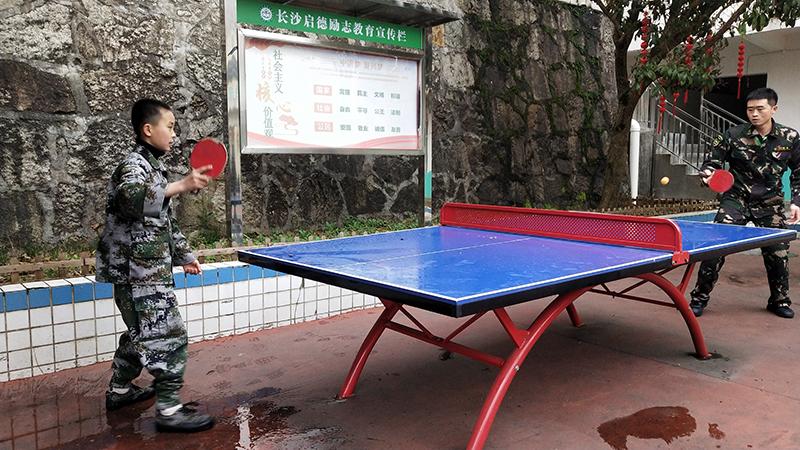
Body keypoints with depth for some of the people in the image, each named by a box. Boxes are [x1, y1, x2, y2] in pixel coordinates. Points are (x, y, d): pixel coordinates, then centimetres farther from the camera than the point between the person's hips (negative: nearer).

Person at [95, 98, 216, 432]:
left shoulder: (152, 166, 19)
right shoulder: (134, 163, -12)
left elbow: (165, 221, 25)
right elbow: (132, 196, -37)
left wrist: (184, 254, 27)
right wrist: (181, 186, -40)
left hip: (148, 270, 11)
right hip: (138, 270, -11)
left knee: (141, 332, 21)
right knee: (168, 334, -10)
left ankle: (119, 390, 36)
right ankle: (169, 409, -4)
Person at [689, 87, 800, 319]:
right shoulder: (733, 136, -9)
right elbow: (712, 162, -2)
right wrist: (708, 174, -25)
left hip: (770, 204, 2)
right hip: (736, 200, -2)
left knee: (778, 253, 6)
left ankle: (779, 301, 32)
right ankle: (699, 298, 2)